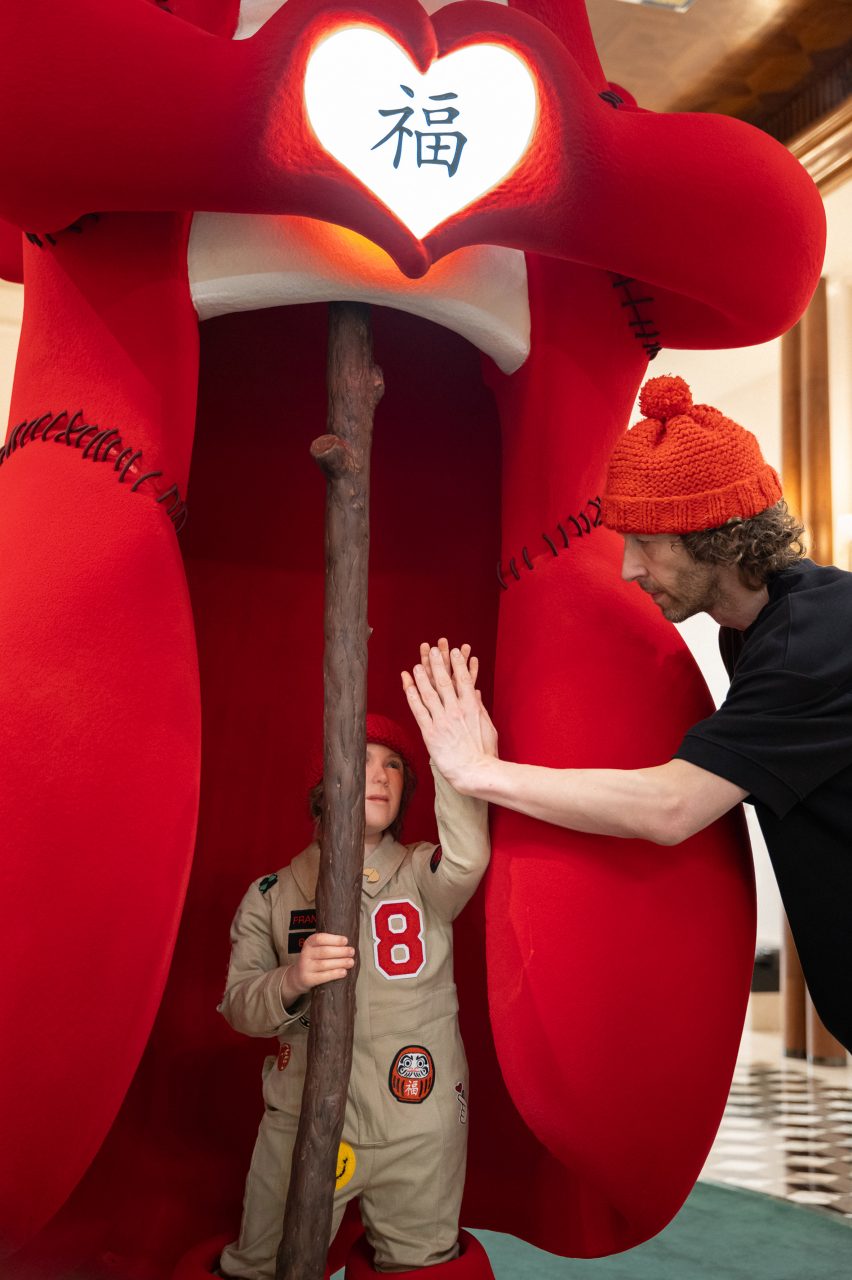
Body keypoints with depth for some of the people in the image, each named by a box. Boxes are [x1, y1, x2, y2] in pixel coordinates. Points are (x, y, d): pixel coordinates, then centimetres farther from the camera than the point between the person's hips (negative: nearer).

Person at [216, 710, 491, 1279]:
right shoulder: (271, 896, 2)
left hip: (416, 1127, 0)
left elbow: (466, 858, -26)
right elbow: (238, 1007, -3)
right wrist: (292, 980, -25)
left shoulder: (422, 875, -2)